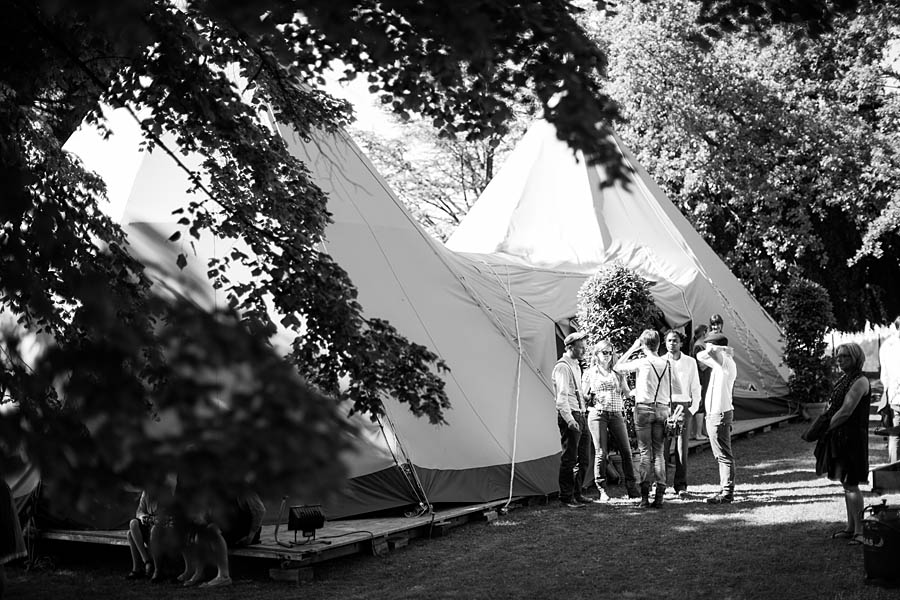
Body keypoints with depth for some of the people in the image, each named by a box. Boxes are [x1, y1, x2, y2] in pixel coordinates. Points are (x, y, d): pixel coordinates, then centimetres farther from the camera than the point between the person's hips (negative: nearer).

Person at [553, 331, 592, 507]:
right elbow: (561, 397, -18)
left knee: (583, 457, 12)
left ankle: (576, 494, 21)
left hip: (580, 415, 10)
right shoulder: (562, 367, -12)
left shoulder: (576, 365, 17)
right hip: (570, 415, -10)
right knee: (569, 458, -5)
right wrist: (570, 419, -23)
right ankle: (566, 498, 1)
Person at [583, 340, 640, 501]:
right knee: (601, 453, -5)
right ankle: (602, 490, 4)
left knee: (626, 451, -4)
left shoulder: (617, 373, 15)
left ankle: (631, 488, 3)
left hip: (616, 414, 3)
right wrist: (593, 398, -4)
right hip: (597, 414, -3)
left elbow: (628, 393, 21)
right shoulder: (590, 373, 8)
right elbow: (583, 395, 10)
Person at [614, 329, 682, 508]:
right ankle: (659, 495, 4)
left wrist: (632, 348, 7)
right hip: (662, 409, 3)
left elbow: (617, 367, 4)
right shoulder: (667, 364, 4)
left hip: (644, 408, -3)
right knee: (658, 452, 8)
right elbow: (678, 389, 10)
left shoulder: (641, 362, -7)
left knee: (645, 452, -1)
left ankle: (645, 495, -5)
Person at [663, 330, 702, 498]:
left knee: (682, 448, -3)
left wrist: (693, 409, 1)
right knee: (662, 447, -3)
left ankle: (681, 486, 3)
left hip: (683, 407, 0)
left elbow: (695, 388, 10)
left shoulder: (690, 362, 6)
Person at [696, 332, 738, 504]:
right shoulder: (728, 362, 14)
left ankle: (727, 494, -2)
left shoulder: (723, 360, -15)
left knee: (724, 456, -5)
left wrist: (721, 349, -17)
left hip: (719, 414, -10)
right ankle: (726, 489, 23)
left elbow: (701, 356, -28)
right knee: (722, 455, 16)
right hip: (718, 413, 10)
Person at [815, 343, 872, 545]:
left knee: (850, 483, -8)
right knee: (846, 484, 13)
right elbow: (833, 407, 18)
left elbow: (846, 412, -20)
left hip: (852, 437, -9)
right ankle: (850, 528, 21)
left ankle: (859, 531, -4)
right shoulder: (843, 379, 15)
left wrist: (824, 429, -14)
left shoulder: (860, 381, -13)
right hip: (839, 438, 9)